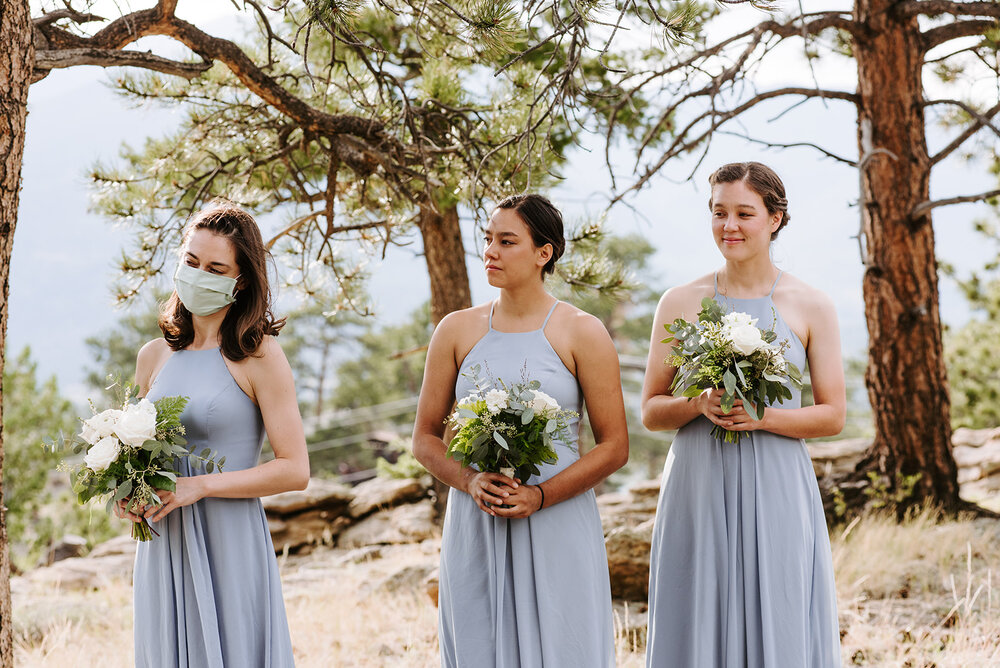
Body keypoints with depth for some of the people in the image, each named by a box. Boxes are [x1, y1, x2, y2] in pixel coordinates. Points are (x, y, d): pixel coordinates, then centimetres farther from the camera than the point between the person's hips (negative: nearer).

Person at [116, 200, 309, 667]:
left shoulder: (258, 356, -6)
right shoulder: (155, 357, 11)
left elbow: (295, 470, -9)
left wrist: (199, 486, -15)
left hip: (229, 546, -5)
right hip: (162, 546, 5)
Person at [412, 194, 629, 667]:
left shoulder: (582, 333, -1)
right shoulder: (457, 331, 7)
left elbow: (614, 447, -2)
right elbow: (425, 438, 11)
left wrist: (540, 495, -14)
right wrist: (470, 481, -9)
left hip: (556, 527, -2)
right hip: (474, 528, 2)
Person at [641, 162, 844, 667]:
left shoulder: (810, 307, 3)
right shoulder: (680, 303, 6)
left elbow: (832, 416, 4)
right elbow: (650, 412, 8)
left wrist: (763, 417, -13)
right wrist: (699, 404, -12)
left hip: (776, 492, -1)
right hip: (698, 491, 1)